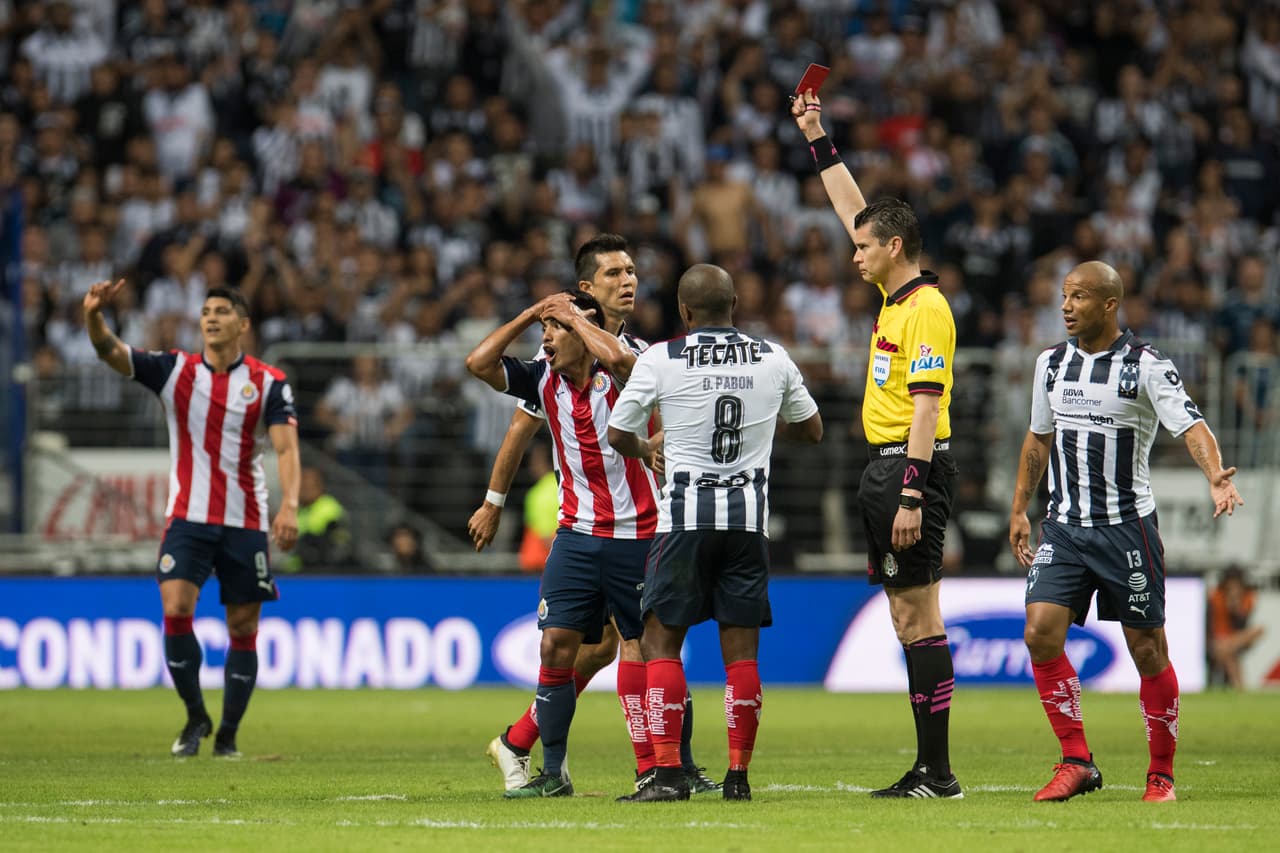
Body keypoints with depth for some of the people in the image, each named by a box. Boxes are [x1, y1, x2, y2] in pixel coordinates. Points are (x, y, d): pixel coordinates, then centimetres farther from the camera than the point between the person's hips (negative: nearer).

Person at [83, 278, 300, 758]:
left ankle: (228, 735, 15)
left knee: (243, 628, 3)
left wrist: (290, 505, -26)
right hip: (188, 519, 0)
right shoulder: (175, 371, 3)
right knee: (176, 610, -17)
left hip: (246, 524, 0)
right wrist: (94, 316, -30)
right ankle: (195, 717, 1)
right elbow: (110, 351, -8)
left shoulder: (268, 383, 0)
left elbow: (286, 448, -10)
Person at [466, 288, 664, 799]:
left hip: (636, 536, -5)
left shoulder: (615, 375, -9)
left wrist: (573, 316, -17)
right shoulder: (545, 381, 6)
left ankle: (653, 769, 6)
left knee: (641, 648, -1)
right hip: (577, 535, 5)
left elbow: (618, 358, -33)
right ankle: (553, 772, -1)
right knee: (556, 644, -5)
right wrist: (528, 314, -1)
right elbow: (479, 363, 3)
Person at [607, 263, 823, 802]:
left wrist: (647, 449, 25)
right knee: (741, 650, 5)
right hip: (749, 515, 3)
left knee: (661, 642, 3)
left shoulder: (661, 360, -5)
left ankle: (667, 773, -5)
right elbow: (811, 430, 19)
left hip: (686, 514, -3)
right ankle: (738, 774, 4)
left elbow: (618, 436, 3)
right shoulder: (773, 359, 5)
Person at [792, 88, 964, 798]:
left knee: (917, 615, -10)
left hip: (912, 467, -10)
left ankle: (937, 772, -11)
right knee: (907, 617, 7)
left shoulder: (926, 309, -13)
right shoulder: (894, 296, 13)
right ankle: (928, 768, 8)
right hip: (884, 466, 10)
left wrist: (911, 497, -23)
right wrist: (818, 140, 28)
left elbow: (927, 407, -19)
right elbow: (853, 211, 26)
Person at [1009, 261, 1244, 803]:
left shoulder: (1145, 366, -8)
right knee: (1041, 633, -12)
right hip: (1064, 526, 4)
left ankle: (1161, 774, 15)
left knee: (1147, 649, 1)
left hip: (1128, 526, -4)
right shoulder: (1051, 364, 9)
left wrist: (1215, 476, -36)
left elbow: (1191, 425, -18)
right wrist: (1020, 508, 21)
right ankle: (1076, 762, -2)